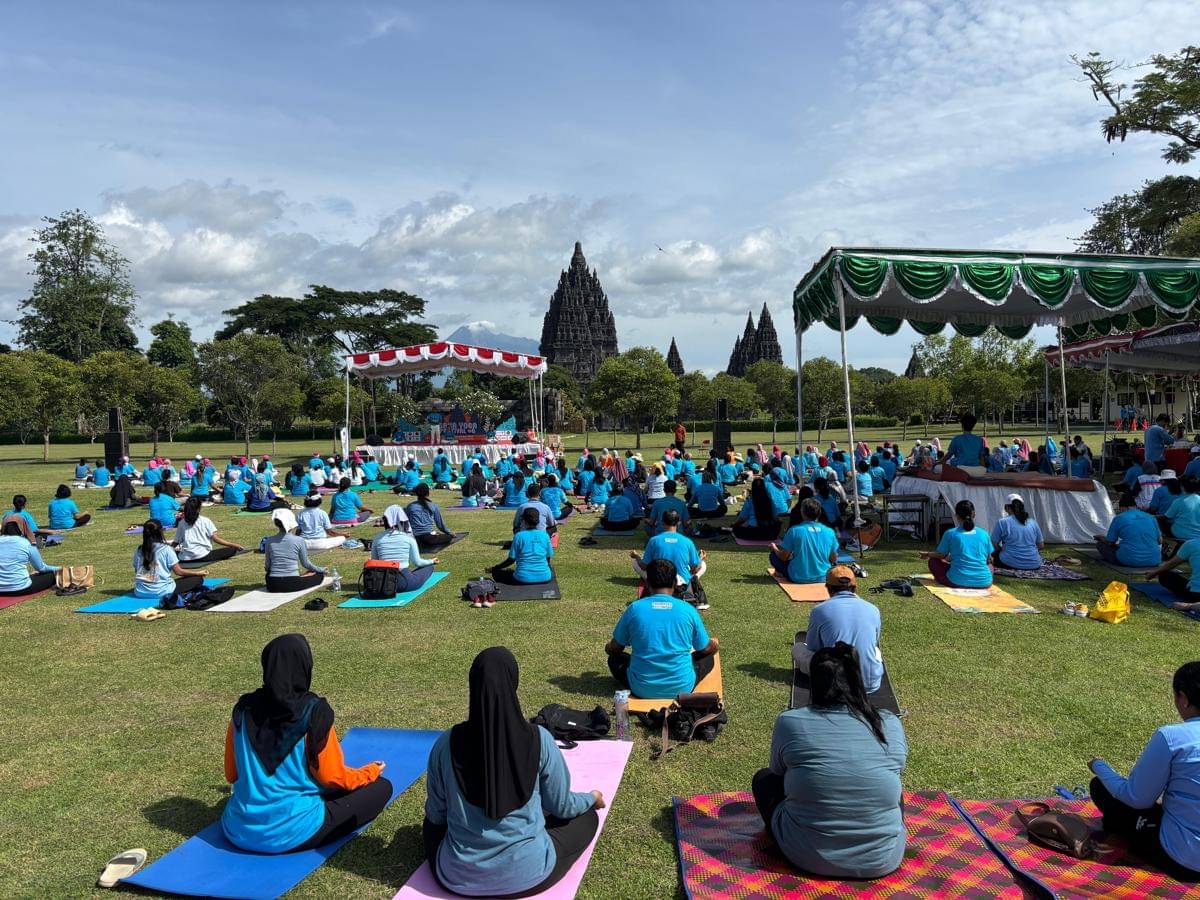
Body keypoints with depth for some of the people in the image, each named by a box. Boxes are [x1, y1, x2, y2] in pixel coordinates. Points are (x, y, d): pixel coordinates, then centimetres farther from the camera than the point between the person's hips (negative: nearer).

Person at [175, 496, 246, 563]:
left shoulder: (182, 523, 11)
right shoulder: (205, 521, 2)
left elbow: (176, 543, 10)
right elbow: (215, 538, -7)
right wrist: (234, 545, -6)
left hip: (184, 559, 4)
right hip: (202, 557, -4)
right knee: (232, 549, -2)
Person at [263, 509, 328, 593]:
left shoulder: (269, 541, -2)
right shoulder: (299, 540, -10)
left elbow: (267, 566, 6)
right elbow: (305, 564, -1)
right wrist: (321, 570, 17)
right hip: (292, 585, -3)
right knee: (319, 574, 16)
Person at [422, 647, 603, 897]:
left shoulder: (447, 742, -15)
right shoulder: (539, 740, -19)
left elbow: (436, 814, 0)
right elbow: (561, 806, -3)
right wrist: (592, 798, 19)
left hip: (457, 877, 0)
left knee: (432, 824, 32)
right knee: (587, 817, 23)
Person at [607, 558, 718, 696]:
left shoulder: (634, 608, -8)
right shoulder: (688, 610, -7)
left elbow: (615, 648, 4)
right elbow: (706, 648, 8)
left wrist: (609, 648, 29)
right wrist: (713, 644, 33)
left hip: (643, 689, -1)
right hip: (682, 688, 1)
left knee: (615, 658, 26)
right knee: (709, 656, 25)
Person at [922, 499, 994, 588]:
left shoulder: (950, 533, -3)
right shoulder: (984, 534, 5)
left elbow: (941, 555, 6)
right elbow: (989, 559, 14)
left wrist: (928, 554, 28)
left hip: (958, 581, -2)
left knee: (933, 561, 20)